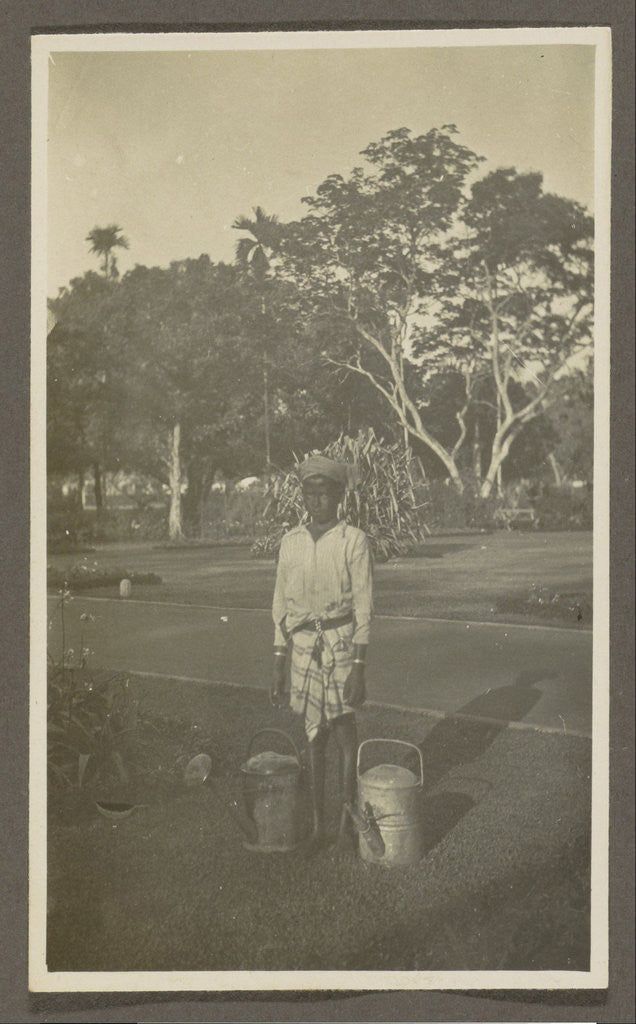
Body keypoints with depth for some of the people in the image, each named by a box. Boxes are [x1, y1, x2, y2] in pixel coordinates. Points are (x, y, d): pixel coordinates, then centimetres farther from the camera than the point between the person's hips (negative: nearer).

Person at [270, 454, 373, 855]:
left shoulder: (353, 540, -6)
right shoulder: (291, 541, 7)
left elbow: (364, 606, -7)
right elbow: (282, 606, 11)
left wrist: (359, 668, -12)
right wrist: (279, 669, 9)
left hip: (341, 641, -4)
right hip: (303, 645, 4)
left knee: (345, 733, 2)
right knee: (314, 737, 9)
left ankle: (348, 818, 20)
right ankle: (317, 825, 19)